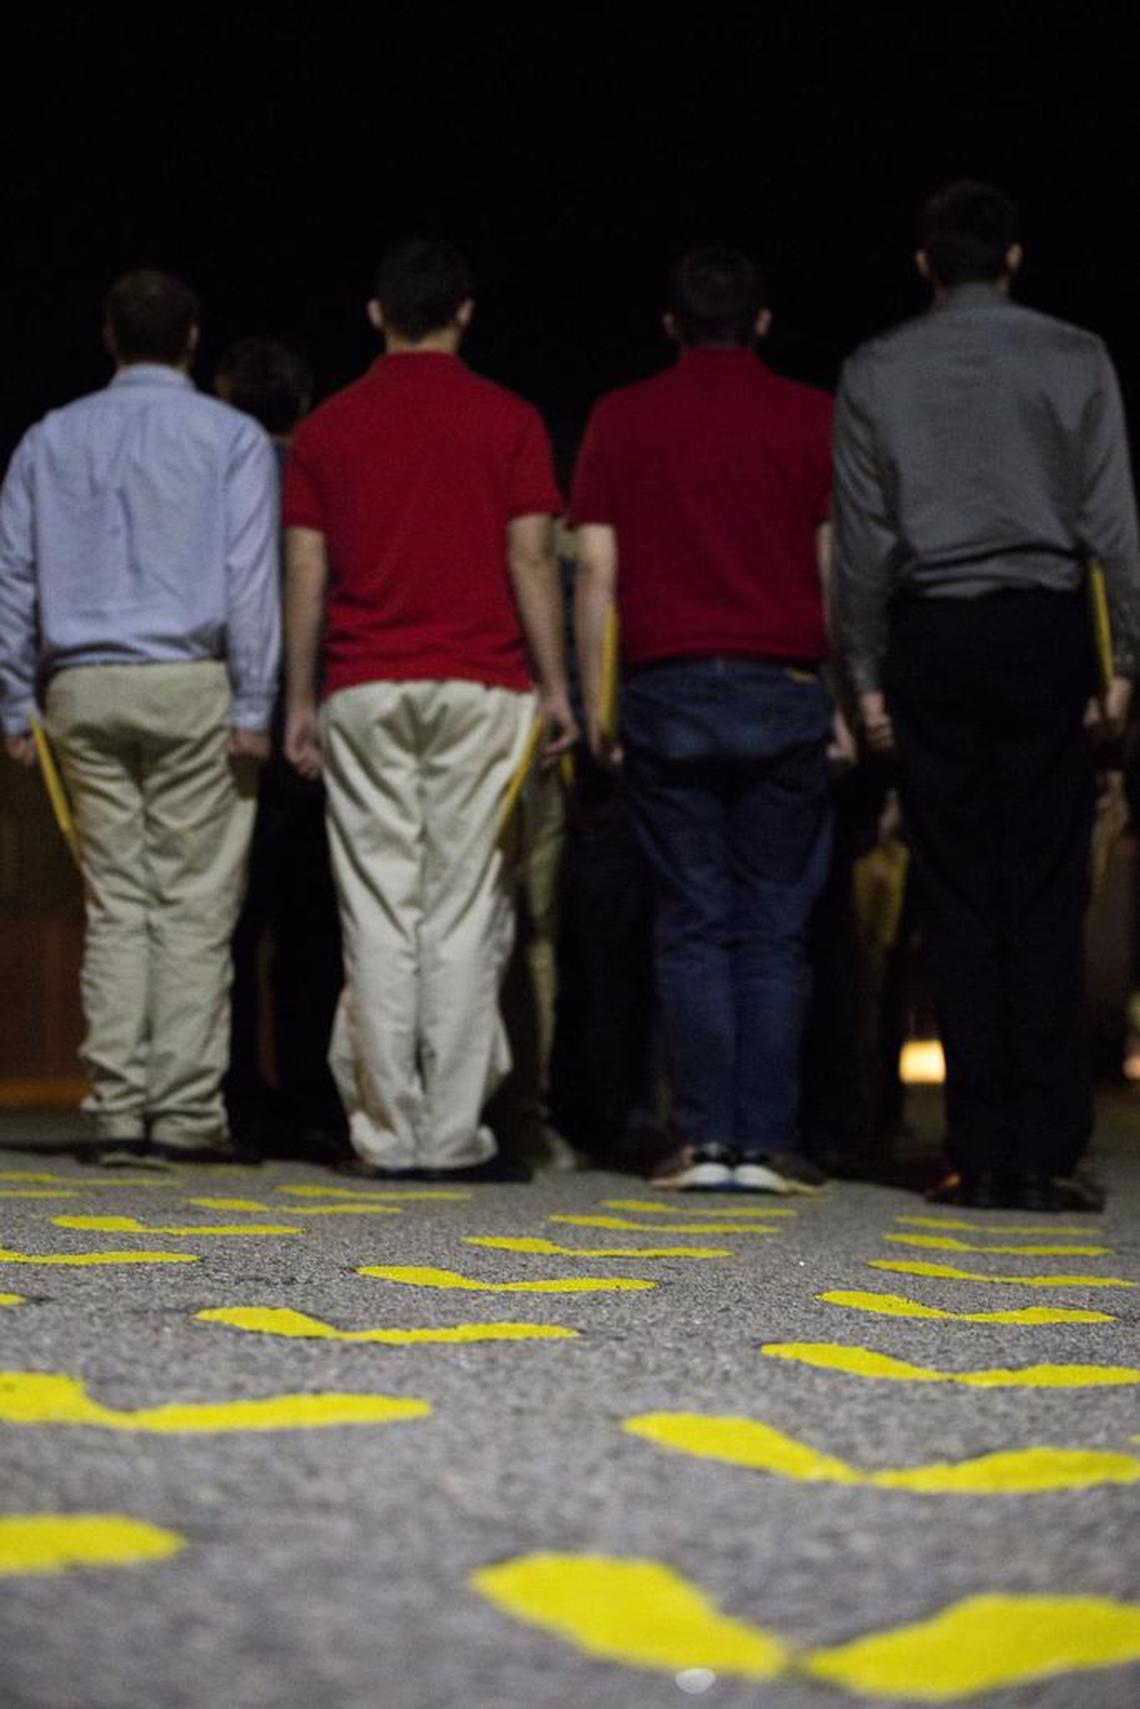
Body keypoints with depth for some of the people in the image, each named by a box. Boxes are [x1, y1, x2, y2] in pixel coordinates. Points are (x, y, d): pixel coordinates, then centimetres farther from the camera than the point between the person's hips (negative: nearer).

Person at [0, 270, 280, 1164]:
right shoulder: (232, 437, 2)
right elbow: (251, 578, -6)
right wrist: (253, 708, -6)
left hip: (84, 688, 3)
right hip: (190, 684, -3)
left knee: (116, 899, 7)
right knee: (194, 902, -2)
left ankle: (117, 1108, 2)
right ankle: (185, 1112, -4)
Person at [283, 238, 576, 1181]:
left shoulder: (327, 428, 9)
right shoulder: (506, 420, 2)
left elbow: (306, 573, 6)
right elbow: (530, 559, -3)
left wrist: (299, 700, 10)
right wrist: (557, 686, 1)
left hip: (363, 690, 2)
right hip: (481, 687, -2)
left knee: (378, 914, 3)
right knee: (466, 912, 0)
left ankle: (388, 1133, 2)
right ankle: (454, 1133, -2)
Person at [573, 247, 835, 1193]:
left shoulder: (622, 419, 8)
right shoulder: (813, 420, 5)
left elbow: (598, 575, 4)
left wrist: (596, 706, 8)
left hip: (668, 690, 1)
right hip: (784, 691, -1)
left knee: (694, 926, 4)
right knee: (774, 929, 2)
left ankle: (706, 1139, 0)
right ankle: (766, 1142, -1)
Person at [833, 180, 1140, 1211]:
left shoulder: (877, 371, 7)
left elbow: (862, 537, 5)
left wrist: (868, 674, 9)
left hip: (931, 635, 1)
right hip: (1043, 626, -1)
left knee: (960, 900, 2)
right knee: (1046, 899, -1)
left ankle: (981, 1156, 1)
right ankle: (1044, 1154, -4)